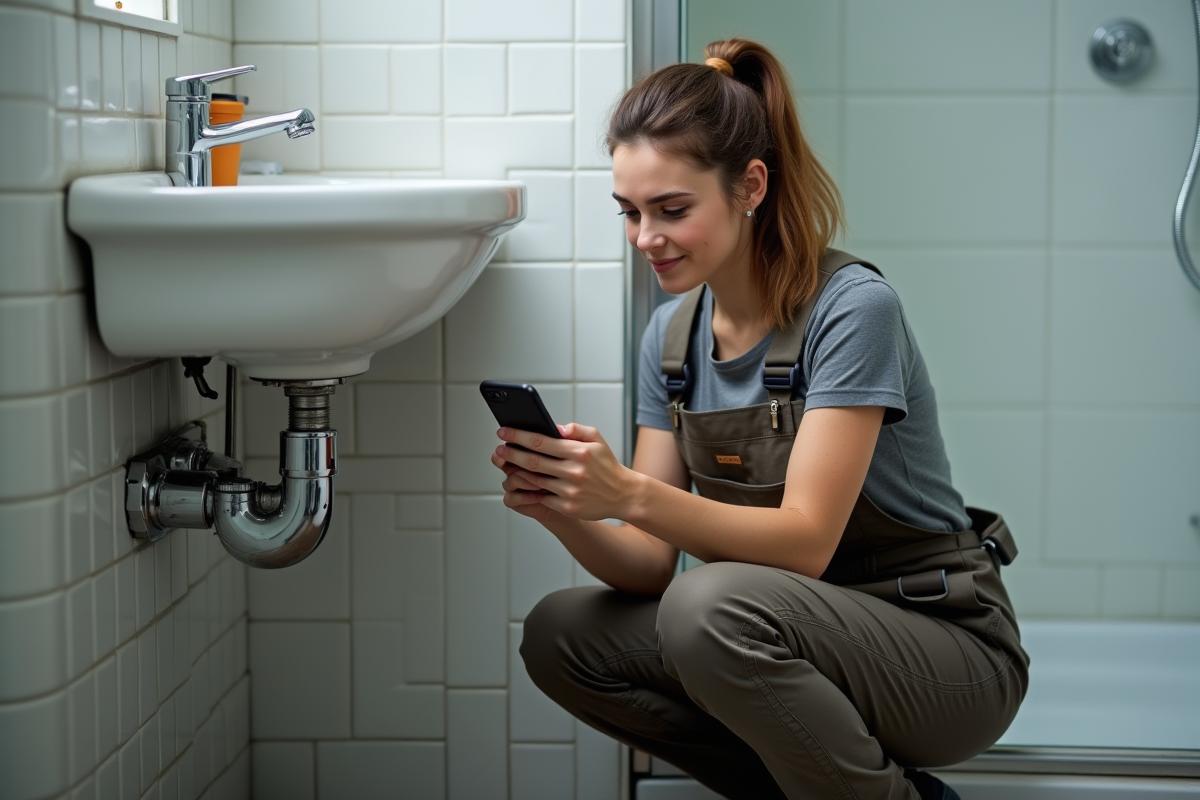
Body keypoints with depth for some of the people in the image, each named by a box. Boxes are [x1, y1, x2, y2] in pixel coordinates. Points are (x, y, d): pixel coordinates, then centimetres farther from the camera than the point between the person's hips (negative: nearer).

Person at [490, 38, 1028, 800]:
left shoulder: (853, 309, -18)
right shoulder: (672, 334, 3)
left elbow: (807, 539, -25)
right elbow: (652, 564, -1)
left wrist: (629, 493, -37)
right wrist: (567, 513, -22)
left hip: (948, 648, -7)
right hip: (807, 630, 7)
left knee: (712, 606, -33)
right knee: (560, 634, -8)